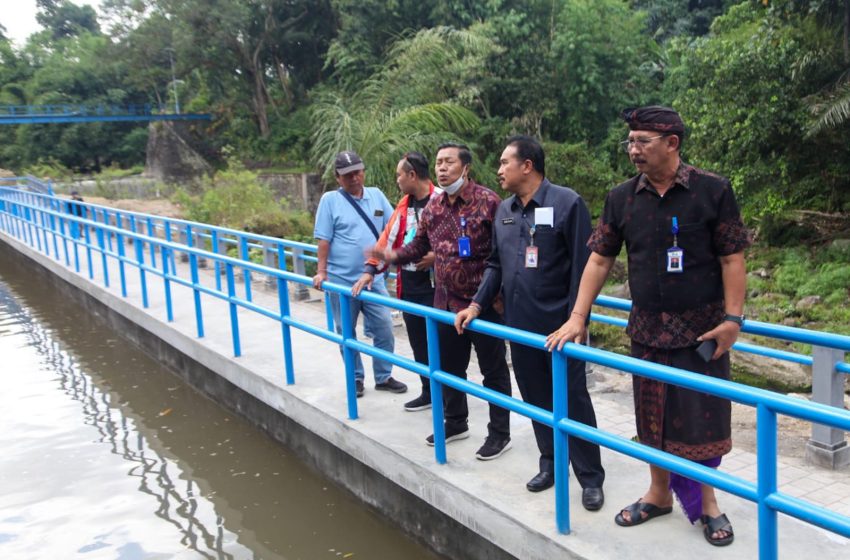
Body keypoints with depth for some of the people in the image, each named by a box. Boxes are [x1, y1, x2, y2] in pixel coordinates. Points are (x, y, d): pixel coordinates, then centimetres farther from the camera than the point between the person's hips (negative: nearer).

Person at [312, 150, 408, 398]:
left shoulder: (376, 195, 7)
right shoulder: (330, 200, -4)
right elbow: (324, 239, -6)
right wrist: (321, 271, -10)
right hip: (342, 281, -3)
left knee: (384, 331, 4)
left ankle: (384, 377, 20)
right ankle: (355, 379, 25)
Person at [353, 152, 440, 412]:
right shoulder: (404, 205, 13)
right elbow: (387, 238, 12)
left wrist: (438, 255, -21)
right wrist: (370, 270, 6)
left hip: (434, 282, -7)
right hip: (408, 284, 8)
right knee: (418, 342, 13)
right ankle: (429, 392, 25)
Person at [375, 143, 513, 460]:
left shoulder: (487, 201, -13)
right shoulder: (433, 207, 7)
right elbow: (420, 245, 16)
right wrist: (392, 256, -1)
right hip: (446, 302, 7)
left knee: (493, 370, 5)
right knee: (449, 367, 19)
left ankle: (499, 433, 19)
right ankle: (455, 422, 38)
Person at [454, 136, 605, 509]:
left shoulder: (567, 203, -10)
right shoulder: (504, 211, 10)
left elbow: (582, 266, -13)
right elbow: (496, 265, 17)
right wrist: (477, 305, 6)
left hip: (559, 325, -6)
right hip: (520, 325, 6)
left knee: (573, 401, 3)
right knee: (536, 398, 14)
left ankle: (591, 478, 16)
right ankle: (550, 463, 30)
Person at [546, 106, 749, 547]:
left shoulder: (712, 191, -8)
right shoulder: (622, 198, 0)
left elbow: (732, 260, -7)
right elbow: (599, 260, 2)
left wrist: (733, 319, -13)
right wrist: (577, 318, -2)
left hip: (702, 328, -3)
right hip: (647, 329, 3)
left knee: (702, 416, 6)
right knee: (653, 416, 14)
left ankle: (705, 501, 25)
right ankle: (659, 494, 32)